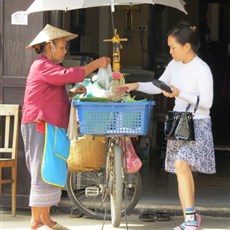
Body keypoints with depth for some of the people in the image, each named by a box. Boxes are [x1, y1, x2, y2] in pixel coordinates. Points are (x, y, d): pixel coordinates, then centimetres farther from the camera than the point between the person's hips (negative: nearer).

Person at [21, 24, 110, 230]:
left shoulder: (49, 67, 23)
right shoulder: (42, 66, -12)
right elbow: (69, 75, -25)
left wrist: (73, 93, 7)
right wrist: (96, 64, -17)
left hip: (51, 126, 11)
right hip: (40, 126, -11)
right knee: (42, 174, -9)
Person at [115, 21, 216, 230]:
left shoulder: (202, 69, -15)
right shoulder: (175, 65, 6)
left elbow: (206, 103, -16)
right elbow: (159, 86, 16)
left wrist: (179, 93, -24)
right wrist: (136, 86, 3)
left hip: (197, 124, -7)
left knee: (181, 164, -23)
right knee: (183, 169, 8)